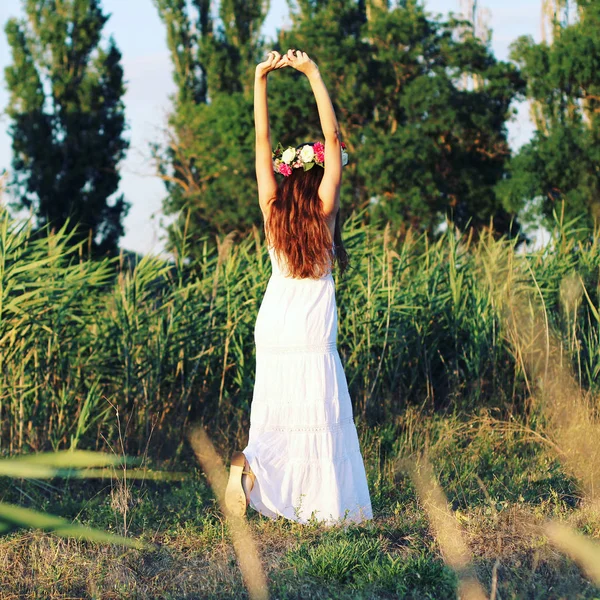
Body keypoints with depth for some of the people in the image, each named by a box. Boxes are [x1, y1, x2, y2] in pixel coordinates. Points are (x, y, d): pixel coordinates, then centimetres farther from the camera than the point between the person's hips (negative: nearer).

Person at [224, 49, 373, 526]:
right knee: (317, 419, 1)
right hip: (312, 338, -4)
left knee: (276, 420, 10)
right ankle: (327, 507, -2)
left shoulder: (273, 210, 1)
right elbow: (333, 137, -10)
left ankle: (253, 465, -14)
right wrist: (313, 74, -9)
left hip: (272, 330, 4)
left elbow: (263, 141, 2)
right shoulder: (322, 211, -8)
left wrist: (261, 80, 1)